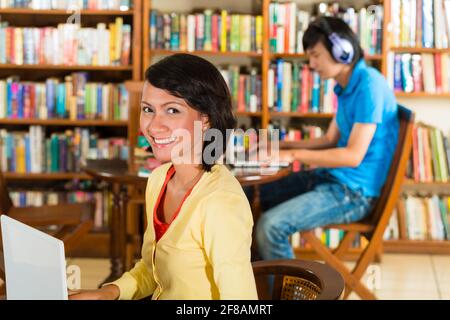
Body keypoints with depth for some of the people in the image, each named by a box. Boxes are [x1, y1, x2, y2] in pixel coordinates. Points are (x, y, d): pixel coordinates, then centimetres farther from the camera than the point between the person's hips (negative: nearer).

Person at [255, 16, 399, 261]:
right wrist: (283, 145, 8)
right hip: (331, 177, 10)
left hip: (354, 191, -10)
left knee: (271, 225, -23)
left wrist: (294, 155, -17)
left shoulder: (369, 85, -19)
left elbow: (354, 155, -22)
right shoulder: (346, 87, 11)